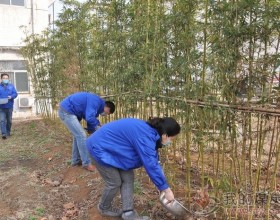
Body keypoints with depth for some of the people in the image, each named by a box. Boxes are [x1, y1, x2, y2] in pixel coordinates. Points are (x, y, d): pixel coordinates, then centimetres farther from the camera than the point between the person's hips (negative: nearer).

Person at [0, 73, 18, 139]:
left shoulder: (11, 86, 7)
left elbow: (15, 93, 1)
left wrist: (11, 97, -20)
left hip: (9, 106, 2)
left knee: (9, 120, 10)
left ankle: (8, 132, 25)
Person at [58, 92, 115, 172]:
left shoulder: (96, 102, 12)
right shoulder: (96, 102, -18)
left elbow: (89, 116, 21)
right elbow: (90, 118, -27)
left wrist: (97, 124, 7)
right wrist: (92, 129, -8)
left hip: (67, 110, 11)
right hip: (66, 111, -11)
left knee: (78, 135, 16)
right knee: (81, 136, -9)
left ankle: (76, 160, 26)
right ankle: (87, 163, -1)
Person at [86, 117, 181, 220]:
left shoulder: (148, 131, 0)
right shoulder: (145, 136, -31)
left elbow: (153, 160, 7)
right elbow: (151, 164, -29)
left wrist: (162, 185, 8)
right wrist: (166, 189, -19)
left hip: (112, 148, 9)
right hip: (100, 148, -9)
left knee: (128, 178, 4)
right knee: (115, 183, 0)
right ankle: (104, 208, 27)